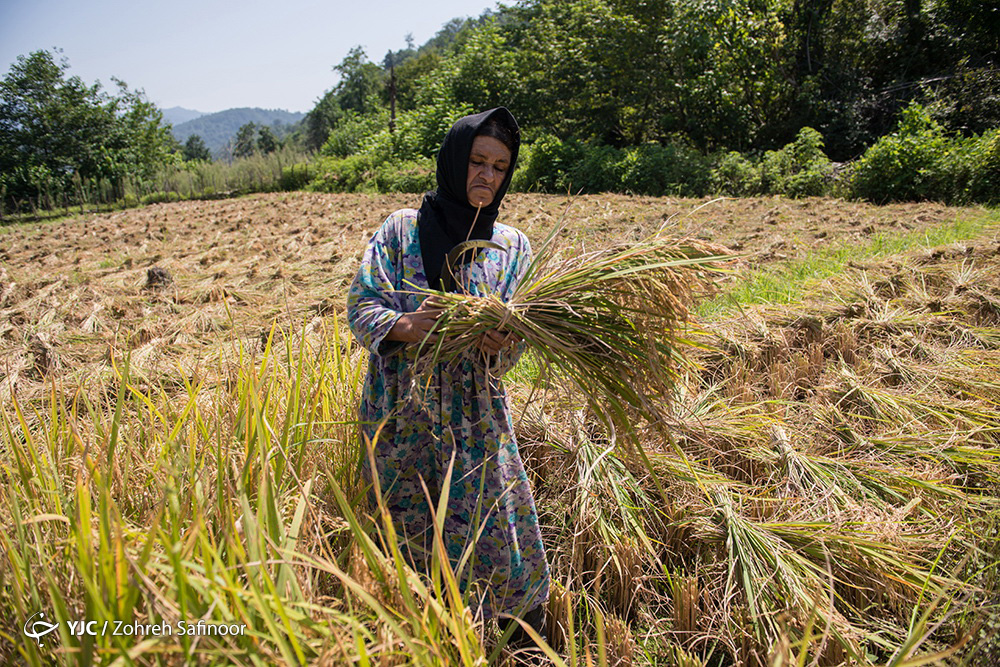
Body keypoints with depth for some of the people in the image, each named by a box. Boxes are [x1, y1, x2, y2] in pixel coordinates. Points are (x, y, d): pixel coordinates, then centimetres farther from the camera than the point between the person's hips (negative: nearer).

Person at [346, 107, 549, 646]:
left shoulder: (512, 247, 7)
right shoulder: (402, 229, 1)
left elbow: (512, 338, 1)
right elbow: (360, 307, -3)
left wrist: (499, 345, -24)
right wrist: (404, 326, -23)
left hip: (475, 416, 1)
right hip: (402, 413, 0)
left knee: (496, 531, 1)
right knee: (405, 532, 8)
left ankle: (525, 645, 23)